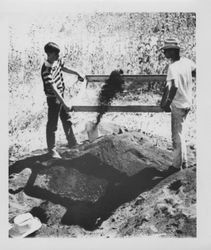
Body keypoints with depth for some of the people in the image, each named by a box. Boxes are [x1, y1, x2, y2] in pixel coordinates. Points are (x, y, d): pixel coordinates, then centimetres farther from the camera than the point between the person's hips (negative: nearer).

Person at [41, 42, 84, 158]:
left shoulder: (58, 60, -3)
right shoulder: (47, 70, -28)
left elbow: (64, 68, 21)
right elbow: (53, 88, -33)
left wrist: (77, 74, 22)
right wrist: (64, 104, -37)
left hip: (61, 96, 9)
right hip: (53, 98, -9)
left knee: (67, 119, 21)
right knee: (52, 125, 4)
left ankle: (72, 142, 38)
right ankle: (52, 150, 18)